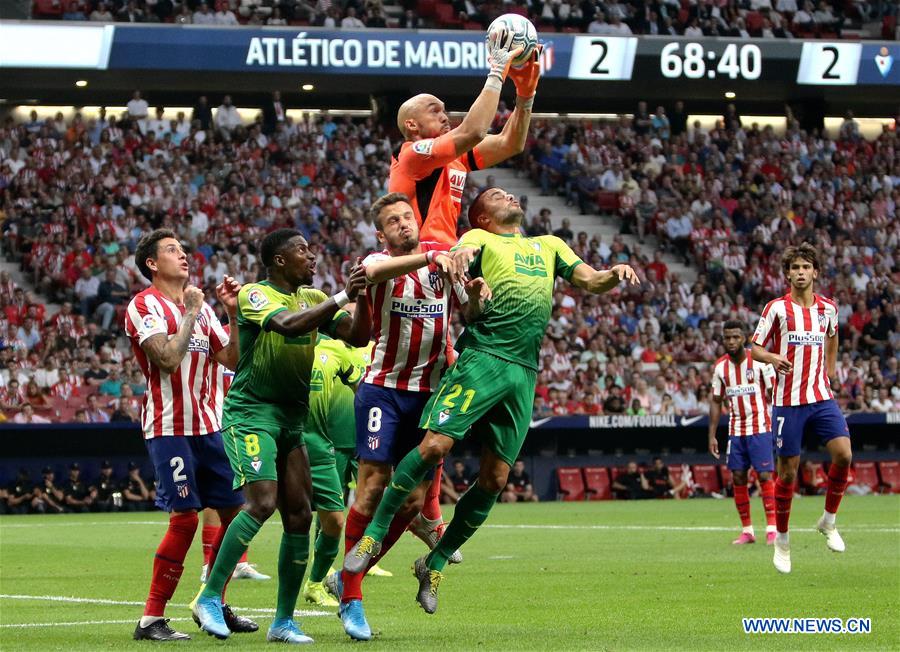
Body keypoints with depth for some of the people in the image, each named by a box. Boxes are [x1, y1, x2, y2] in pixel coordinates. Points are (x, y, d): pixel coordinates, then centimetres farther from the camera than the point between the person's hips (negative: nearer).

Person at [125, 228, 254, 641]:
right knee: (185, 517, -13)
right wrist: (191, 313, -13)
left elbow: (233, 360, 14)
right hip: (169, 427, -8)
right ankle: (152, 619, -8)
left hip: (206, 424, 8)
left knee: (234, 509, 6)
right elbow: (167, 359, -21)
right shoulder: (145, 305, -7)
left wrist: (234, 314, 3)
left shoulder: (200, 306, 15)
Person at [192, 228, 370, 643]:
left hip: (292, 419, 7)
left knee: (299, 515, 1)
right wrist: (343, 296, -29)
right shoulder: (253, 295, -10)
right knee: (262, 502, -22)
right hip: (251, 412, -7)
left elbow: (357, 336, 7)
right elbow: (289, 324, -29)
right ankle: (209, 598, -13)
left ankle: (284, 621, 8)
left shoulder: (313, 298, 11)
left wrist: (362, 298, -9)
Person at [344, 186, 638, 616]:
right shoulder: (480, 239, 11)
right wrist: (462, 255, -36)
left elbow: (590, 280, 18)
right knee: (435, 445, -19)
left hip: (524, 373, 5)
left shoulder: (549, 245, 26)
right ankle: (374, 535, -6)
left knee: (494, 478, 1)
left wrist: (614, 274, -4)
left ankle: (435, 564, 12)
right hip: (483, 357, -5)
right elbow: (458, 259, -11)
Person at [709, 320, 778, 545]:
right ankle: (747, 531, 8)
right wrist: (712, 435, 7)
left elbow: (773, 394, -4)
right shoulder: (720, 367, 5)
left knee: (765, 476, -11)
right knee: (738, 478, 1)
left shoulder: (760, 361, -7)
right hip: (735, 431, 4)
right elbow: (716, 401, 12)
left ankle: (772, 529, -11)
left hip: (760, 428, -4)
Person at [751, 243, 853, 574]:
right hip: (788, 400, -3)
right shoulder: (777, 308, -3)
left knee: (843, 454, -15)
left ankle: (828, 521, 5)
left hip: (822, 397, 3)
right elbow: (756, 347, 0)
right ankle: (782, 539, 17)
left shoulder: (828, 308, 8)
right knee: (788, 471, 0)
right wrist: (773, 358, -21)